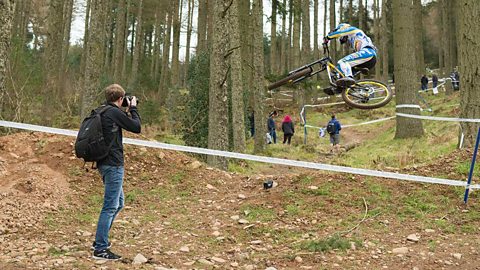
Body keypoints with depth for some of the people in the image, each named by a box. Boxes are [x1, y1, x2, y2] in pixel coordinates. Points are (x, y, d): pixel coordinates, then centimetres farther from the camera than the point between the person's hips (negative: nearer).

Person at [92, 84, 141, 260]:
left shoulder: (102, 112, 12)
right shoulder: (115, 112, -15)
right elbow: (136, 128, -9)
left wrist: (127, 111, 18)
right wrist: (133, 108, 3)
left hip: (106, 164, 10)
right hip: (113, 165, -10)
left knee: (118, 203, 20)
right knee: (110, 206, -5)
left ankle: (100, 240, 27)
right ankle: (100, 249, -1)